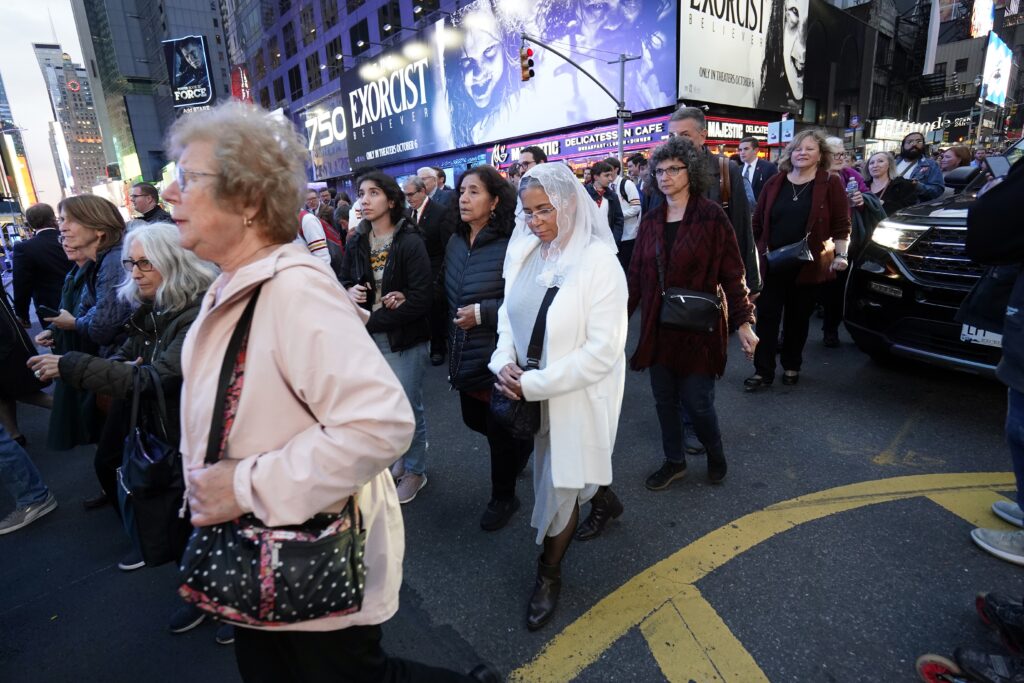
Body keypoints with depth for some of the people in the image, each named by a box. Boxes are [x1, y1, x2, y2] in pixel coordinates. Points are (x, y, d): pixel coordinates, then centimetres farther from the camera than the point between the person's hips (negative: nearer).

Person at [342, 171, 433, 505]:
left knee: (408, 407, 7)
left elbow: (421, 299, -19)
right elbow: (344, 281, 14)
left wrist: (370, 322, -17)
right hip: (369, 338, 5)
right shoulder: (356, 242, 4)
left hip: (405, 339, -5)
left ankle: (415, 470, 29)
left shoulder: (410, 242, -13)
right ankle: (402, 456, 40)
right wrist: (349, 292, -12)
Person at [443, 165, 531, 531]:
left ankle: (503, 498, 34)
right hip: (466, 357, 7)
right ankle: (521, 444, 51)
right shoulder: (455, 242, 4)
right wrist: (452, 343, 12)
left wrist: (482, 313, -22)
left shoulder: (509, 246, -19)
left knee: (499, 430, 8)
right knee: (474, 420, 22)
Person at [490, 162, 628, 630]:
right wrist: (505, 362, -11)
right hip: (530, 394, 6)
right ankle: (604, 499, 58)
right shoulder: (524, 250, -3)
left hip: (577, 395, -6)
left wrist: (535, 383, -24)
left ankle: (548, 574, 34)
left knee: (559, 482, 8)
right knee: (553, 466, 26)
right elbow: (509, 312, 7)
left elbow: (603, 350, -23)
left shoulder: (598, 260, -20)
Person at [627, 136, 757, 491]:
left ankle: (715, 453, 33)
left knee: (696, 401, 1)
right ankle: (674, 462, 32)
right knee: (664, 399, 11)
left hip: (698, 327, -4)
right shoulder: (651, 221, 5)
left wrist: (743, 323, -10)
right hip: (658, 327, 4)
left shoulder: (711, 216, -7)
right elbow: (636, 275, 8)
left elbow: (732, 274, -6)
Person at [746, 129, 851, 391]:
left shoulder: (831, 184, -1)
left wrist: (841, 255, -13)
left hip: (808, 265, -1)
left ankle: (791, 366, 27)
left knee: (798, 319, 10)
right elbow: (758, 223, 8)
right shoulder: (775, 183, 5)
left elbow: (841, 225, -1)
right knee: (766, 316, -1)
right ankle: (763, 370, 6)